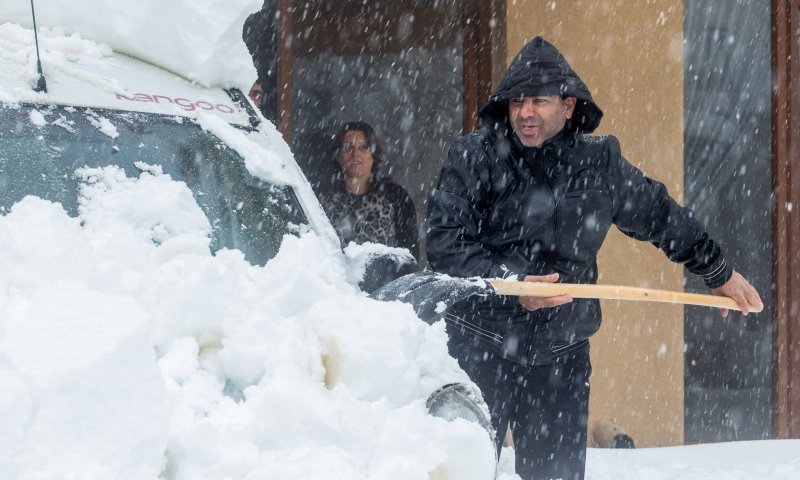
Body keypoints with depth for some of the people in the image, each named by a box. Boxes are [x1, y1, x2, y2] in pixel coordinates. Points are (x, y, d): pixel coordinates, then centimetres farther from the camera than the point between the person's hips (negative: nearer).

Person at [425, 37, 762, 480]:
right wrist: (510, 284, -23)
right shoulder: (475, 157, -5)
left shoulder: (600, 164, 4)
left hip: (561, 357, 3)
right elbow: (444, 243, -11)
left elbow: (660, 216, 20)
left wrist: (719, 271, 28)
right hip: (479, 347, -3)